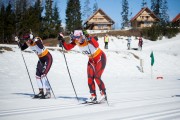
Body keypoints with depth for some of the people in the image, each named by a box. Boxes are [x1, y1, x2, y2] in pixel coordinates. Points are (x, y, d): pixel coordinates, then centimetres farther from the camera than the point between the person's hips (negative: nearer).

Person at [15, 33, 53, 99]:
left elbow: (41, 47, -47)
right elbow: (22, 48, 9)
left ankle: (48, 93, -9)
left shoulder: (37, 40, -28)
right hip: (41, 59, 8)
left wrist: (34, 40, -56)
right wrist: (18, 41, -5)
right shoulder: (27, 43, -6)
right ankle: (41, 92, 18)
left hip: (48, 58, -8)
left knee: (43, 75, -16)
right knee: (38, 75, 7)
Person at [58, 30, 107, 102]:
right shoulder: (76, 41, -12)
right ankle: (93, 96, 12)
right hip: (91, 60, 7)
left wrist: (89, 38, -61)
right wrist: (62, 41, -21)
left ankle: (104, 95, -1)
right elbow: (67, 48, -8)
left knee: (97, 77, -14)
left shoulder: (88, 39, -30)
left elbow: (96, 46, -48)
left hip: (100, 58, -7)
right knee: (90, 79, 0)